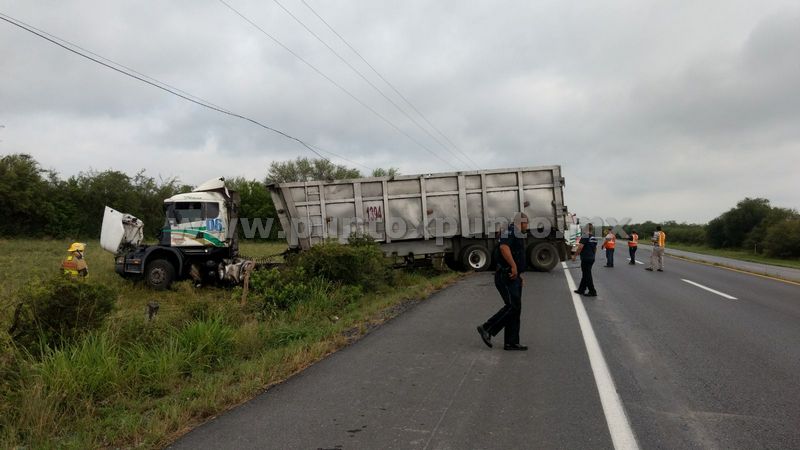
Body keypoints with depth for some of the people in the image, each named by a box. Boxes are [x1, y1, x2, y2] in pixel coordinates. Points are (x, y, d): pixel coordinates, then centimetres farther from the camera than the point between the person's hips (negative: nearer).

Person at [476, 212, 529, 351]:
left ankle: (511, 343, 12)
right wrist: (514, 266, -36)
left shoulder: (518, 237, 20)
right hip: (505, 277, -10)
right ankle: (486, 329, -6)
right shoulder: (509, 233, -12)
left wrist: (520, 275, 24)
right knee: (512, 306, -14)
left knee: (515, 308, 8)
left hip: (513, 277, 10)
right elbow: (504, 248, -33)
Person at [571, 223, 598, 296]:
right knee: (585, 274, 16)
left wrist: (575, 256, -14)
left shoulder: (585, 236, -16)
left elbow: (580, 247, -22)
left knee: (587, 275, -3)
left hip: (585, 259, -9)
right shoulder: (594, 238, 11)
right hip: (592, 258, 9)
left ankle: (592, 292, -1)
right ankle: (581, 290, 23)